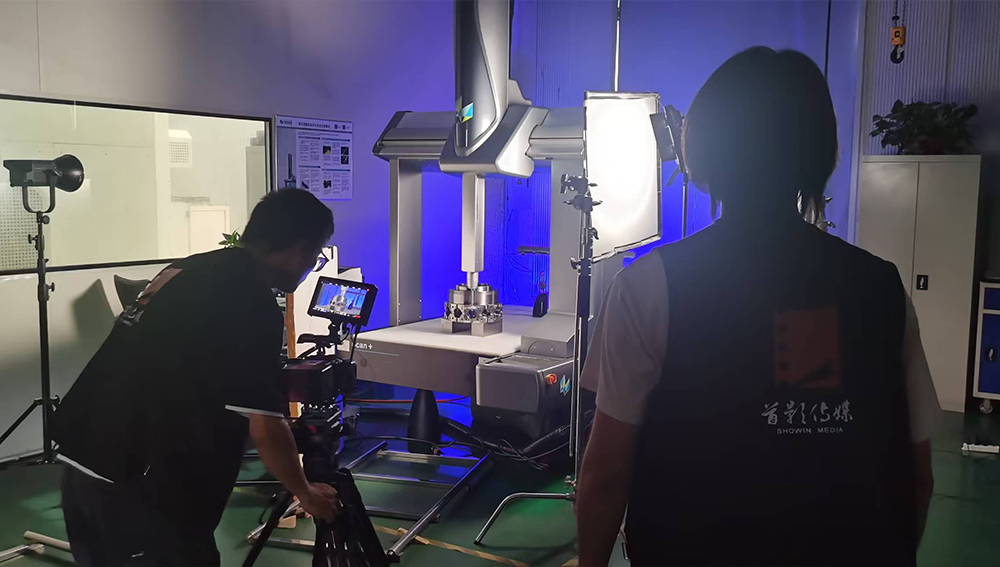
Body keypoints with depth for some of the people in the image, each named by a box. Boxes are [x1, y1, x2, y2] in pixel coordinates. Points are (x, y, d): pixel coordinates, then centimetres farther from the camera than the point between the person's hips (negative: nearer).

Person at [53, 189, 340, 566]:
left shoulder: (190, 270, 10)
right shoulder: (253, 306, -16)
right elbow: (264, 430, -15)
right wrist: (306, 494, 1)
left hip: (85, 461, 9)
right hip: (141, 484, -9)